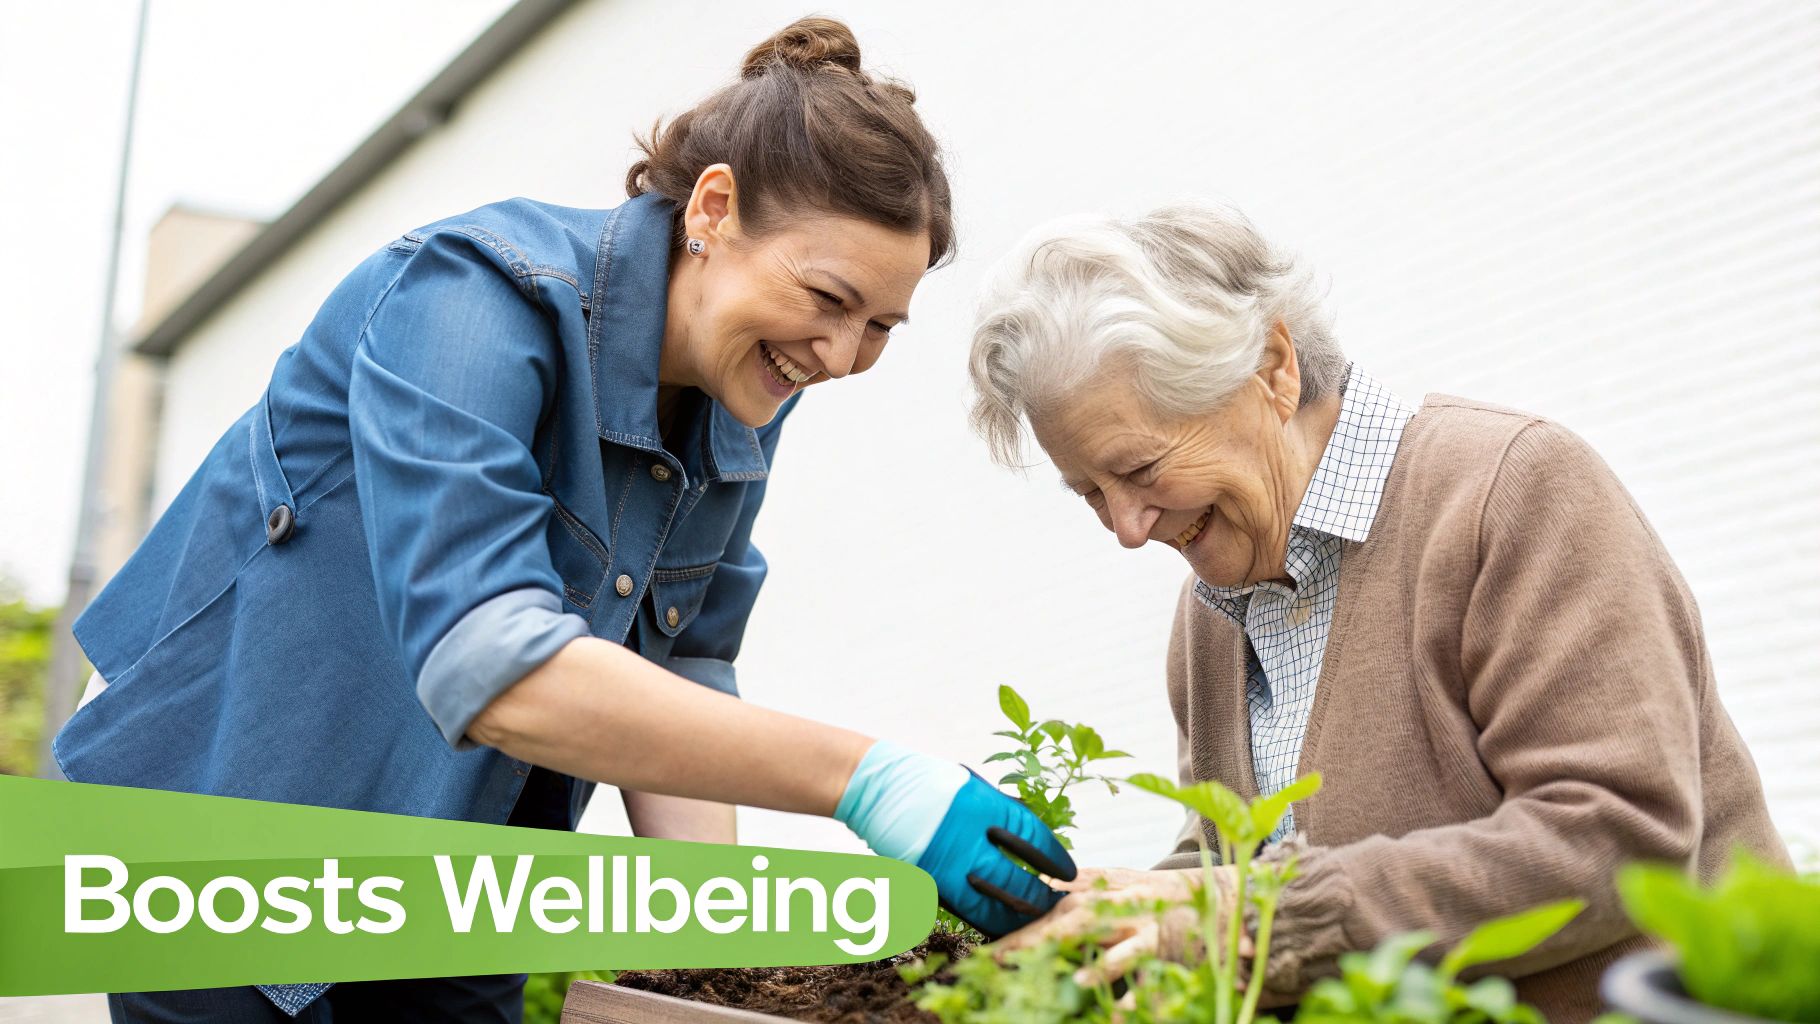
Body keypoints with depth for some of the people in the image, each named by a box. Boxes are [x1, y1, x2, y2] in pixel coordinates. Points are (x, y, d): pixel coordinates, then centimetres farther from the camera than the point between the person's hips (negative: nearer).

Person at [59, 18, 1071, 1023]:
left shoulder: (742, 403, -6)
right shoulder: (480, 295, -28)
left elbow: (676, 672, -2)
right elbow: (489, 667, -40)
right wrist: (867, 778, -42)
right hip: (232, 807, -6)